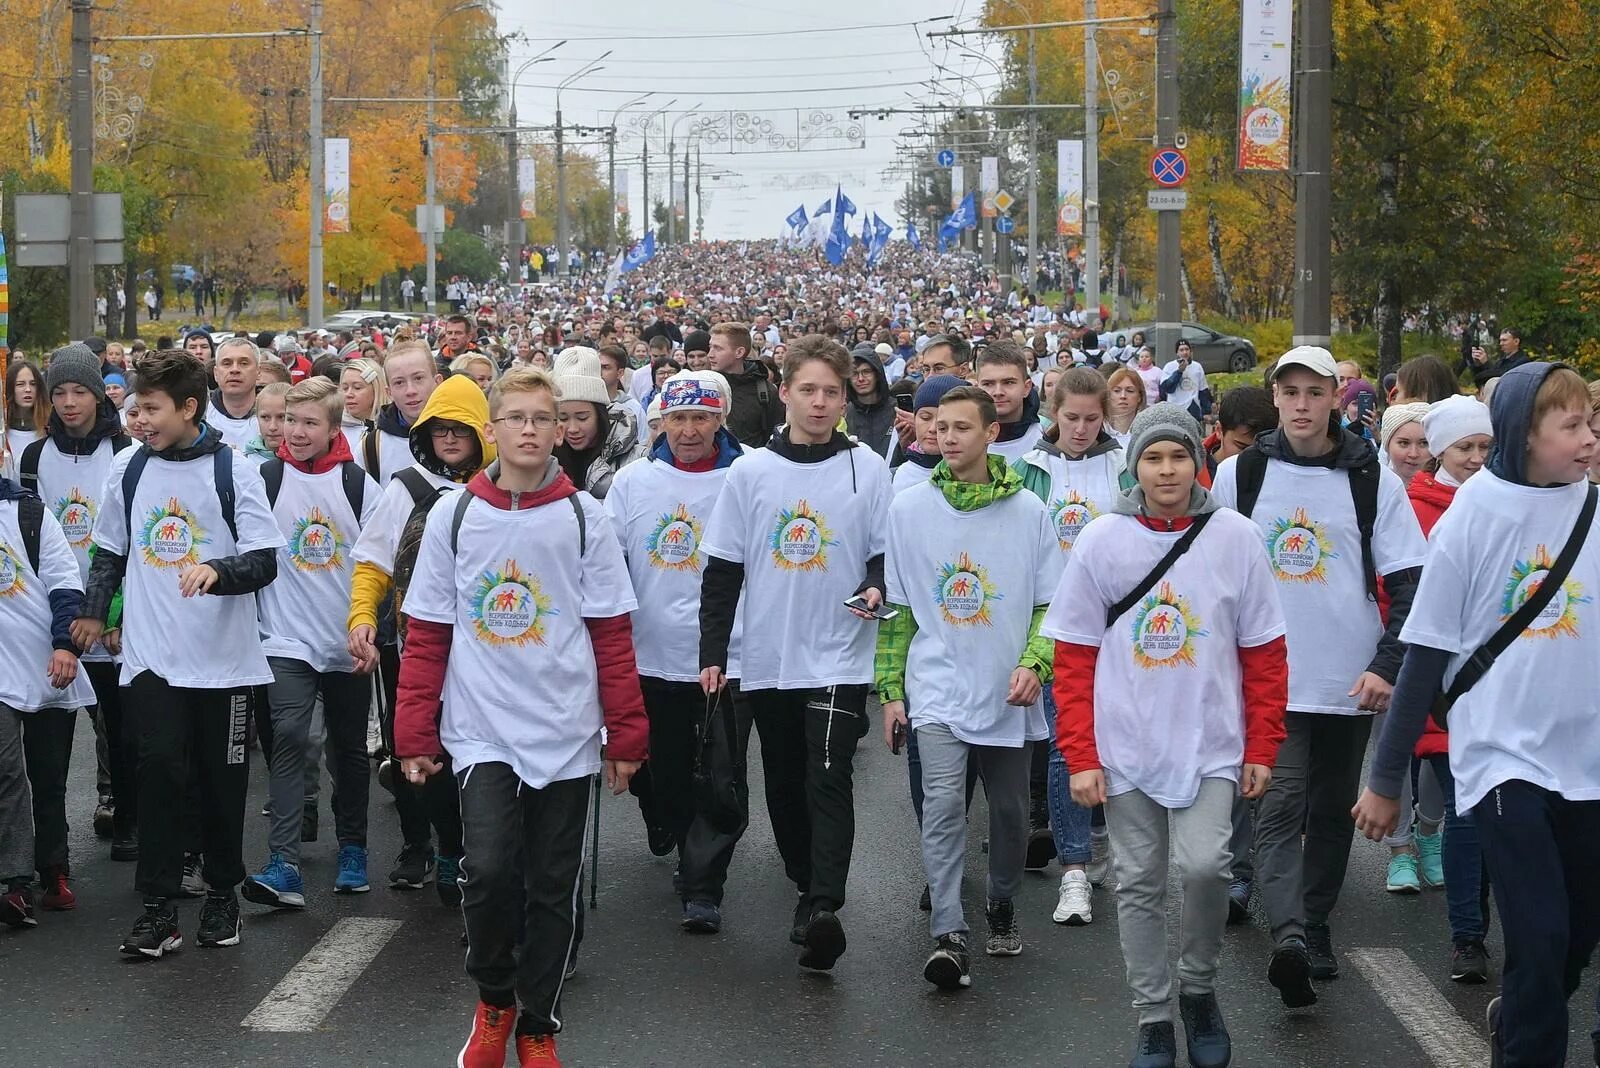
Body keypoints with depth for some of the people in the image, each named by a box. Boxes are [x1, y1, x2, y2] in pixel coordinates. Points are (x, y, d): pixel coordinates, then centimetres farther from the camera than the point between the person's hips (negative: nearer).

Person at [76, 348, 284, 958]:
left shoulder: (234, 470, -5)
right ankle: (158, 908, -7)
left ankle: (222, 894, 23)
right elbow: (110, 551, 19)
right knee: (159, 770, -9)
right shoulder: (128, 467, 6)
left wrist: (217, 570, -26)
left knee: (222, 779, 7)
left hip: (223, 655, -1)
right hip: (152, 655, 2)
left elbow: (265, 562, -9)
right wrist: (93, 611, 12)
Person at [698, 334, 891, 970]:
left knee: (828, 780, -15)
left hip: (840, 657, -3)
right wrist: (712, 652, 2)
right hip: (767, 660, 3)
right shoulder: (751, 472, 4)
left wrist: (876, 587, -17)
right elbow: (722, 570, 7)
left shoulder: (867, 469, 1)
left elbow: (888, 553, 6)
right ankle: (808, 890, 27)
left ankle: (824, 908, -23)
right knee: (785, 785, 11)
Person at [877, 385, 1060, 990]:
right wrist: (890, 690, 5)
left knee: (1009, 811, 12)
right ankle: (948, 935, -18)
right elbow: (897, 606, 7)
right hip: (937, 688, -1)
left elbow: (1049, 603, 5)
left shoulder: (1028, 512, 0)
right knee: (943, 806, -15)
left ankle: (1002, 906, 35)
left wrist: (1034, 664, -11)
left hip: (1006, 693, 1)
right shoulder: (910, 509, 1)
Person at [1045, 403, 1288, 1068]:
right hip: (1126, 747, 1)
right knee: (1139, 884, 5)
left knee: (1204, 864, -16)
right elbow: (1074, 657, 1)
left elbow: (1264, 653, 4)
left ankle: (1199, 988, 10)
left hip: (1211, 745, -1)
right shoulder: (1102, 540, -1)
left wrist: (1261, 749, 1)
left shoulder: (1233, 537, -1)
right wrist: (1081, 757, -4)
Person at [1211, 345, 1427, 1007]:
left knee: (1333, 809, 11)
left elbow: (1409, 583, 0)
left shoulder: (1372, 479, 0)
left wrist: (1386, 666, -11)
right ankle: (1290, 934, -27)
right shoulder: (1239, 475, 2)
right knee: (1280, 807, -14)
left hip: (1351, 682, 1)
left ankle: (1315, 925, 26)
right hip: (1268, 677, -1)